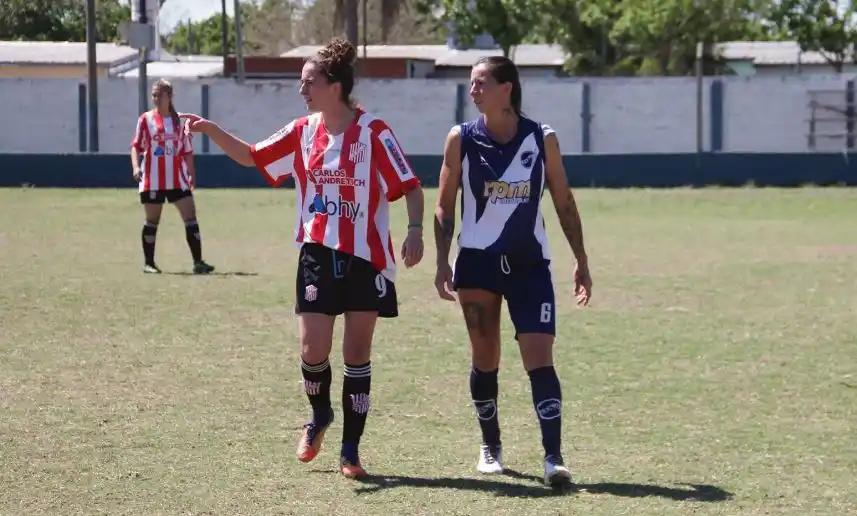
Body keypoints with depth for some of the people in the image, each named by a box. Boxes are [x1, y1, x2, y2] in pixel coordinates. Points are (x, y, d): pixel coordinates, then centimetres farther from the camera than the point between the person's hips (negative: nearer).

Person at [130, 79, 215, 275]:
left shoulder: (179, 120, 8)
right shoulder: (146, 119, 1)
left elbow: (187, 150, 12)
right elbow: (136, 146, -2)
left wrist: (192, 175, 9)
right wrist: (136, 166, -19)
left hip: (178, 179, 2)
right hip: (153, 181, -2)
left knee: (190, 217, -6)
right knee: (152, 220, 5)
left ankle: (198, 262, -6)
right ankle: (148, 263, 15)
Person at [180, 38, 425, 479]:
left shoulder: (372, 132, -11)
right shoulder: (303, 131, 4)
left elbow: (410, 186, -10)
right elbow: (252, 157, 13)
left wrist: (414, 231, -24)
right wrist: (212, 131, 1)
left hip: (366, 259, -3)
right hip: (318, 255, 3)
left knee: (357, 354, 3)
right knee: (313, 349, -2)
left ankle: (350, 449, 12)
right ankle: (319, 417, 28)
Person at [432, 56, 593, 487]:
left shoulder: (542, 139, -2)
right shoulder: (461, 139, -2)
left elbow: (564, 204, 7)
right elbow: (444, 206, 3)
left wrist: (581, 262, 6)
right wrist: (443, 262, -5)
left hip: (530, 264, -1)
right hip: (477, 262, 1)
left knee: (539, 358, -11)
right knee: (484, 359, 9)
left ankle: (553, 458, -15)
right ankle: (490, 446, 27)